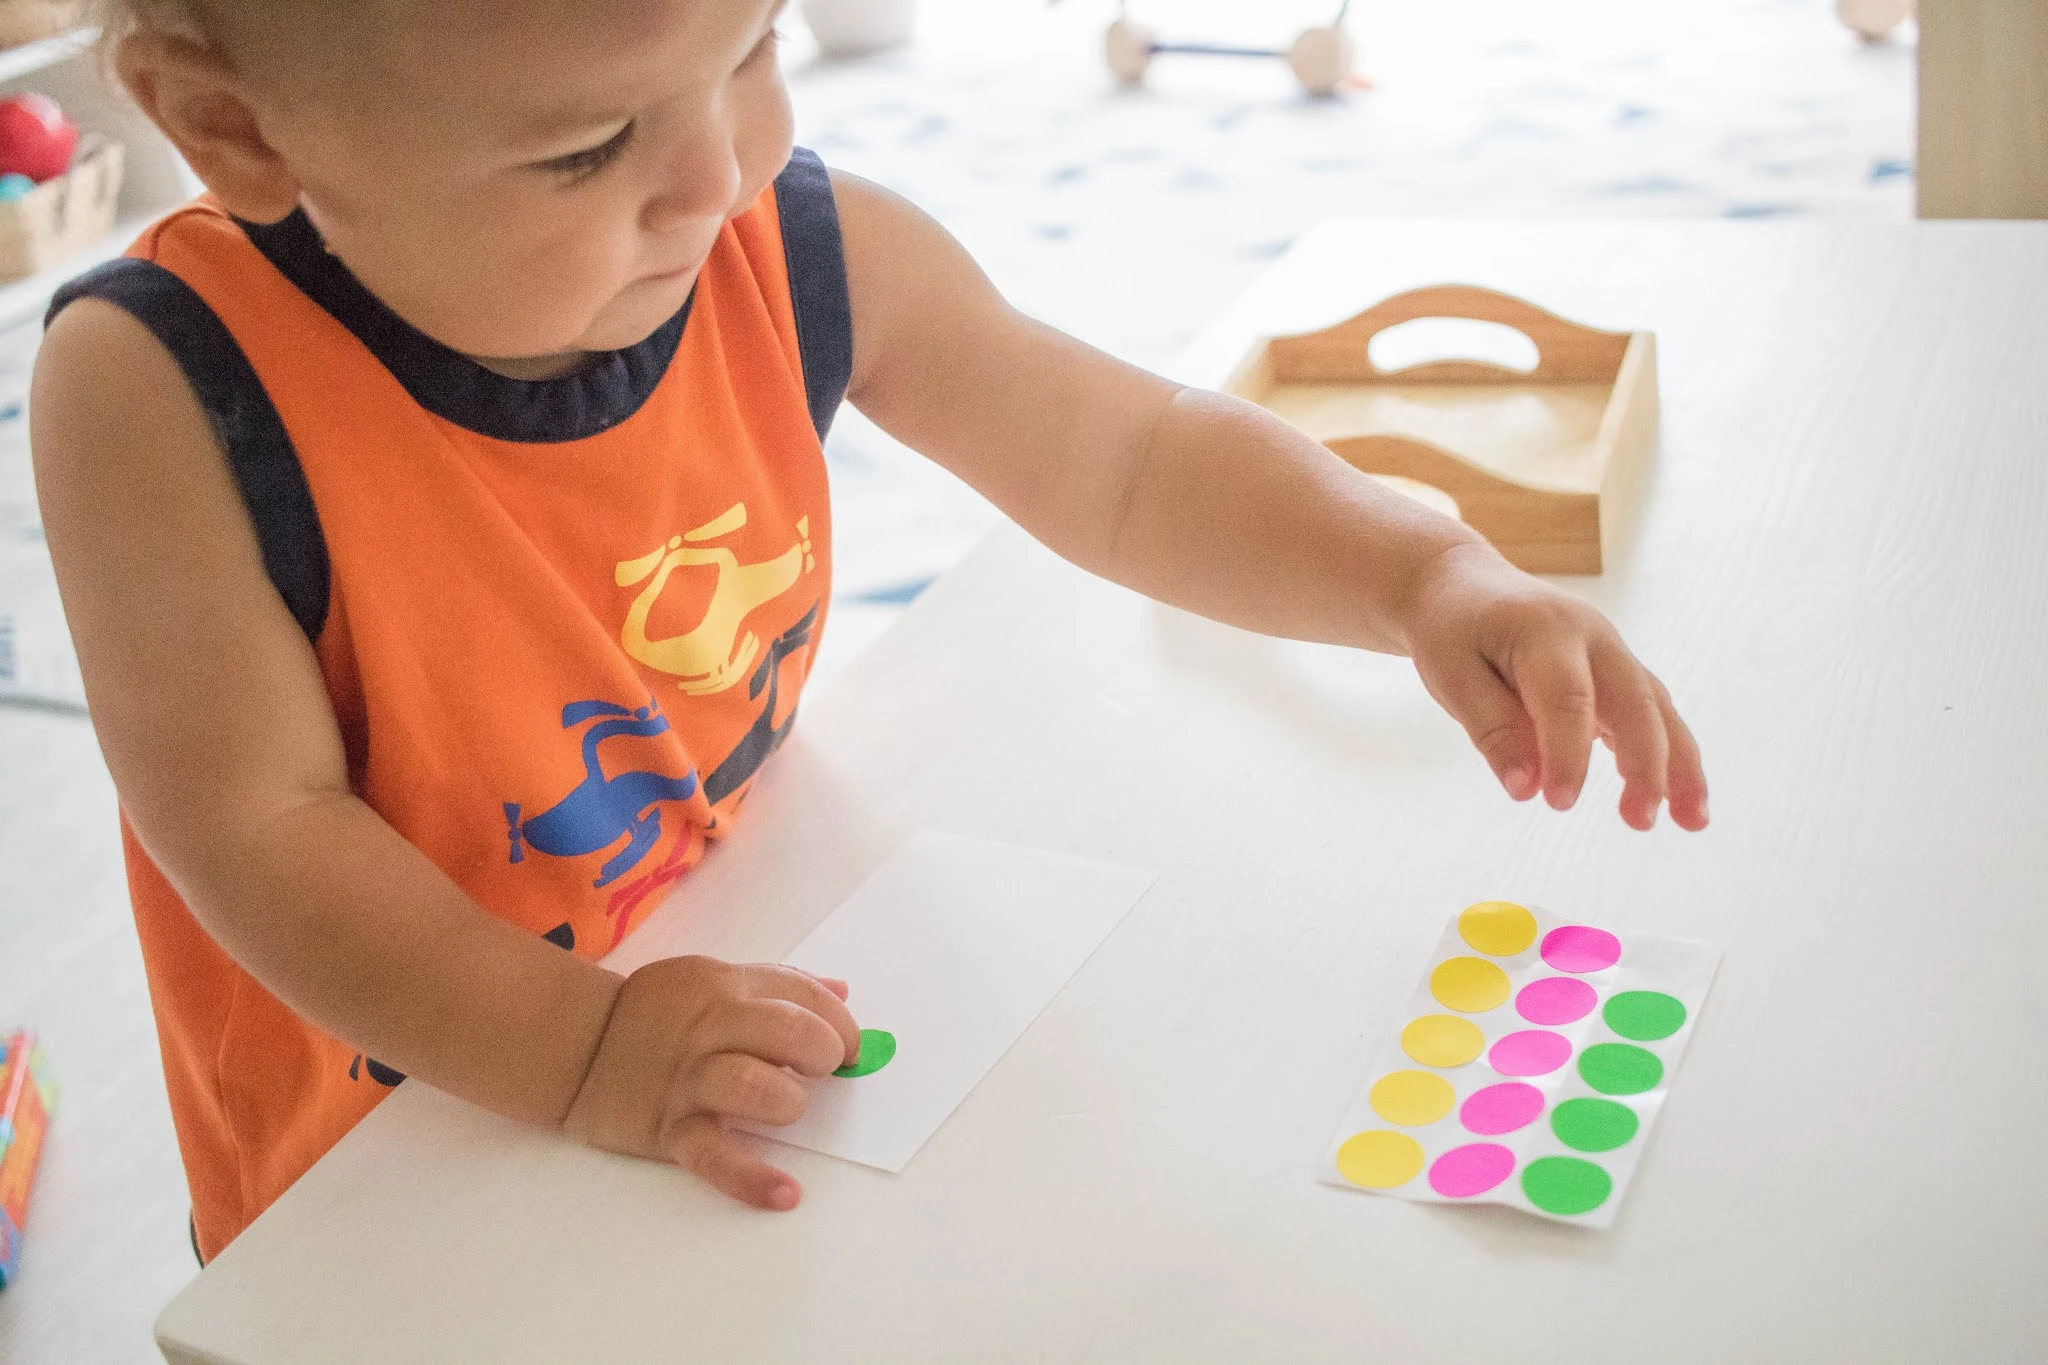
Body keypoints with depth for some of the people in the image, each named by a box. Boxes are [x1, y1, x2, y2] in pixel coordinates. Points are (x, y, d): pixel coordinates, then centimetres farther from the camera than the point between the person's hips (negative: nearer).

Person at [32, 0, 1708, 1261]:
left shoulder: (809, 257, -18)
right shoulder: (170, 394, -30)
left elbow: (1125, 461, -10)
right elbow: (260, 823, -25)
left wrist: (1424, 576, -23)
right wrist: (579, 1050, -32)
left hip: (744, 996, 4)